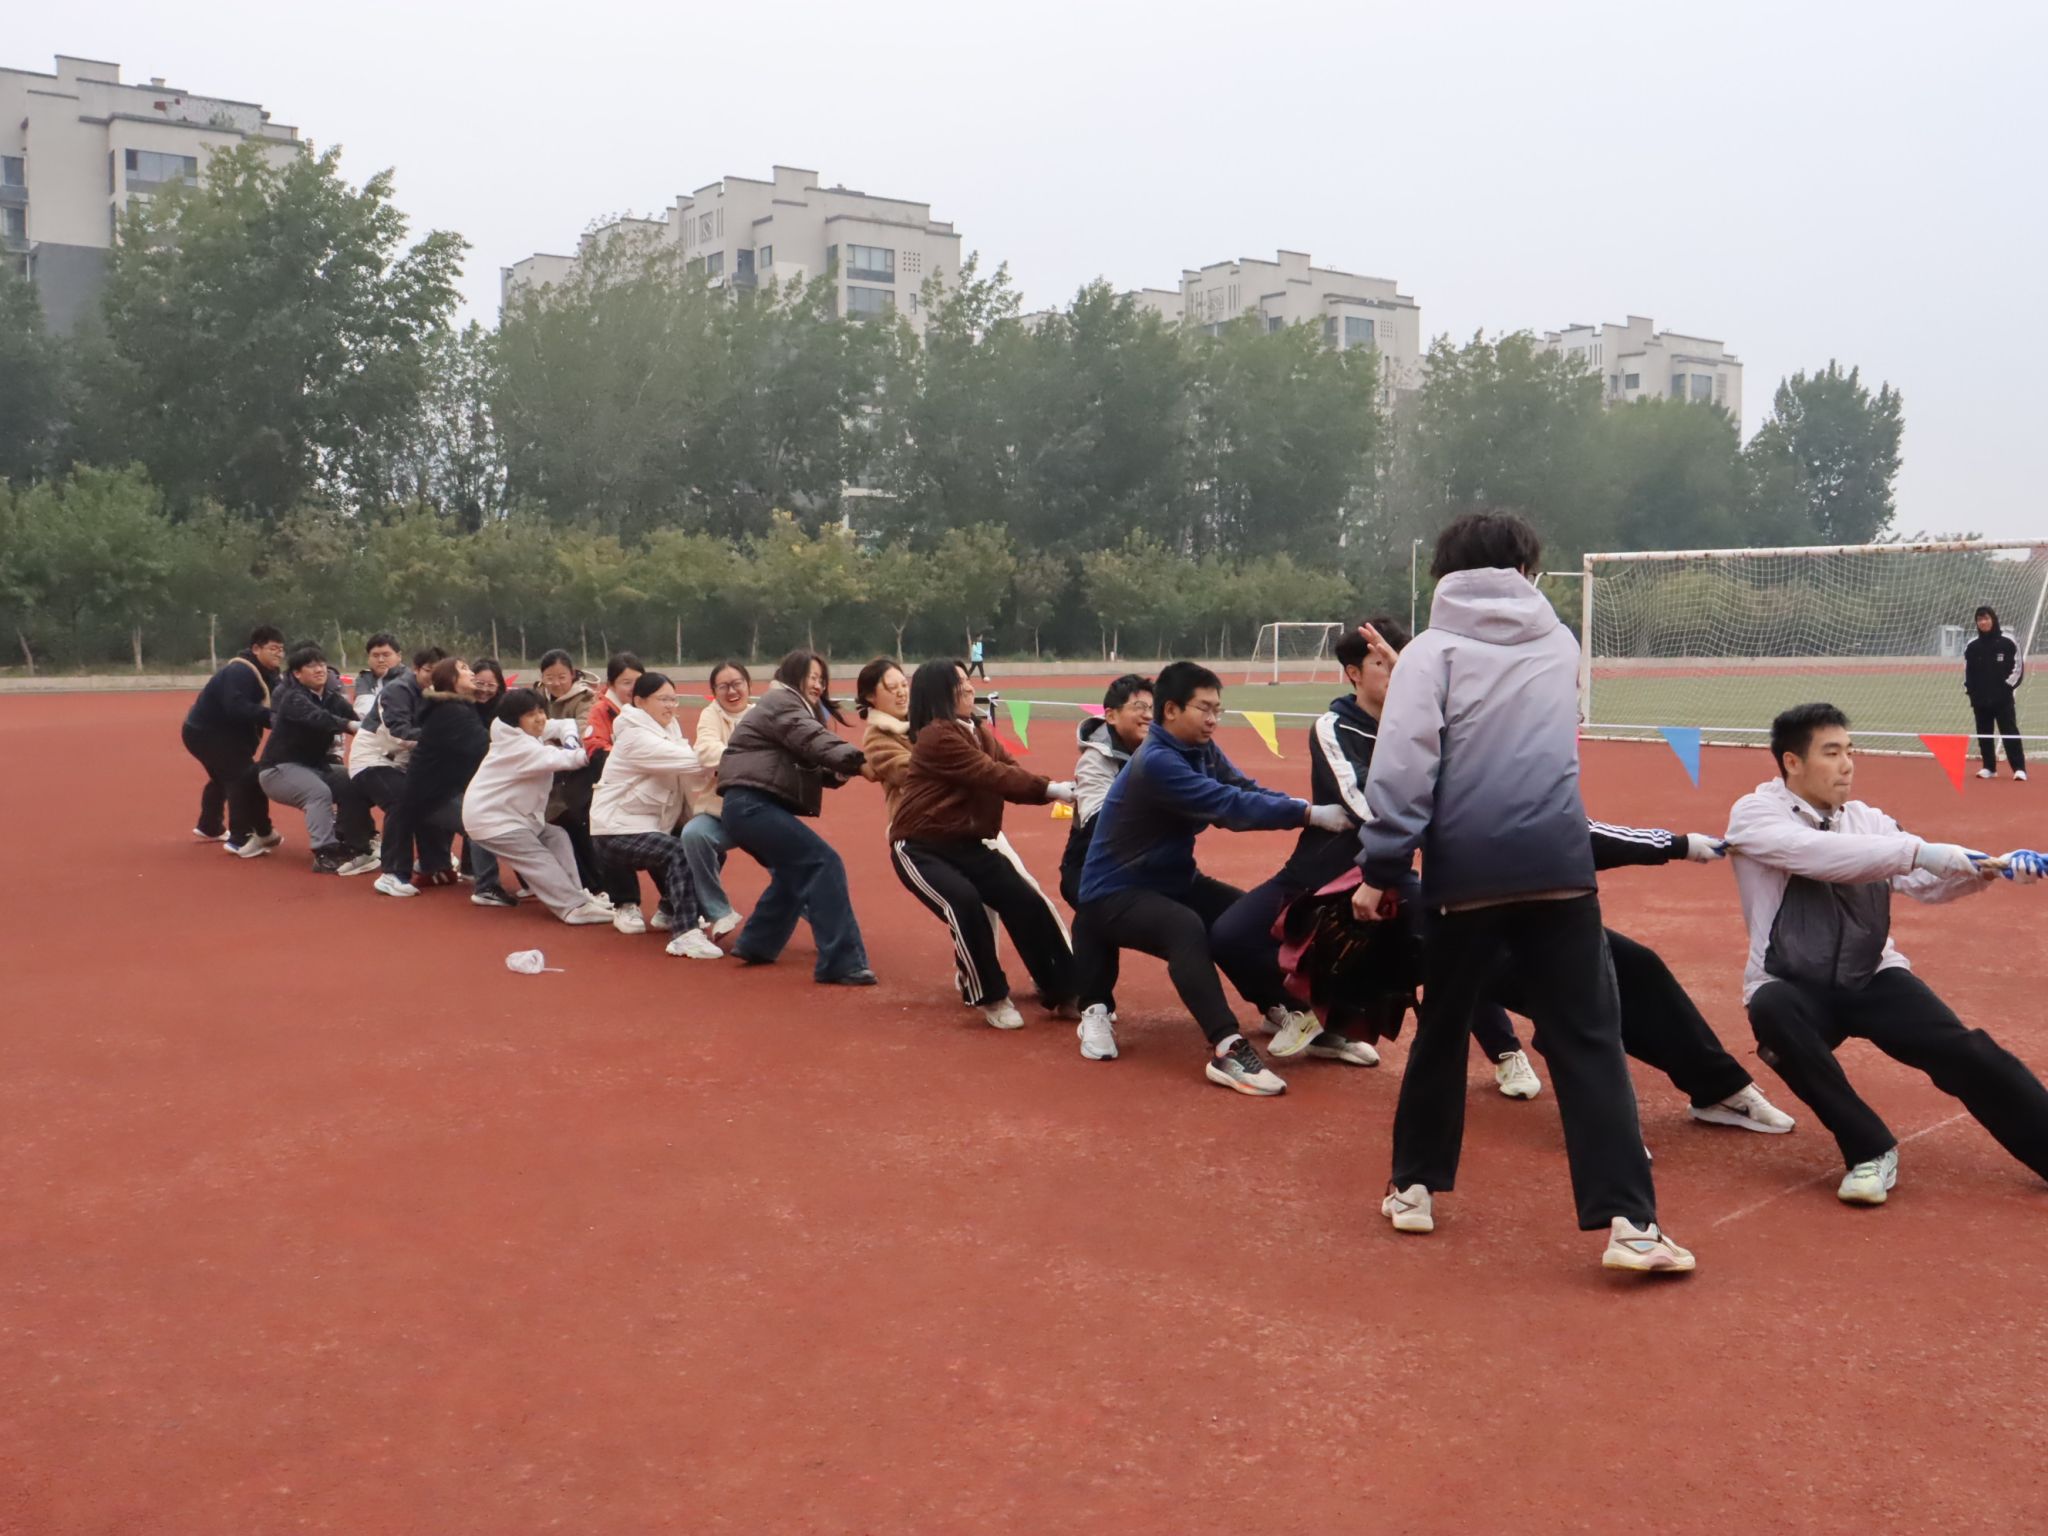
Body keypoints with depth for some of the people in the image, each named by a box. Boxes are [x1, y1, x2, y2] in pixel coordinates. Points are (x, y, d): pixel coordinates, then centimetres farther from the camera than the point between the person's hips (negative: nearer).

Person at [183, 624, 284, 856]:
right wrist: (270, 715, -43)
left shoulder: (266, 674, 6)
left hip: (217, 731, 11)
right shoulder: (241, 671, -26)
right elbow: (236, 707, -40)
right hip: (205, 732, -11)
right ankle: (241, 839, -16)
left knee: (225, 776, 30)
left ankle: (210, 827, 51)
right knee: (246, 777, -19)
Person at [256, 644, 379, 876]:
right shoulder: (293, 698, -18)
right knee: (319, 792, -31)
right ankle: (325, 856, -36)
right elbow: (317, 718, -39)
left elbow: (355, 719, -11)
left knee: (354, 786, -8)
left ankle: (352, 847, -4)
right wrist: (349, 725, -52)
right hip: (279, 768, -8)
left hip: (315, 766, 8)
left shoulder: (331, 698, 4)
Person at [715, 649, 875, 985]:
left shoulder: (792, 708, 27)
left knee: (796, 870, 23)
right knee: (822, 863, -18)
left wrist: (835, 772, -5)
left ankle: (755, 945, 30)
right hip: (752, 805, -11)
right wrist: (850, 756, -38)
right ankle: (841, 963, -22)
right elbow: (811, 738, -23)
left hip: (754, 807, 11)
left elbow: (807, 766, 16)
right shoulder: (780, 701, -3)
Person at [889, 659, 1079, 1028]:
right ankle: (991, 998, -13)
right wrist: (1052, 790, -28)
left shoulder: (979, 732, 10)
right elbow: (992, 776, -24)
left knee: (1026, 901, -5)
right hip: (920, 847, -8)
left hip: (967, 844, 8)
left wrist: (1059, 790, -22)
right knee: (963, 903, -30)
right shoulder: (937, 737, -18)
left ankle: (1063, 993, 3)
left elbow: (1011, 771, -4)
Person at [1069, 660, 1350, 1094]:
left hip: (1171, 881, 9)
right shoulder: (1156, 762, -26)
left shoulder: (1201, 749, 1)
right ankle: (1227, 1051, -42)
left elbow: (1249, 790, -10)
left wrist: (1310, 808, -26)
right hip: (1115, 893, -9)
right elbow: (1230, 806, -33)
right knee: (1186, 928, -35)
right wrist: (1311, 814, -36)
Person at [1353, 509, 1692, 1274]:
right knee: (1588, 1041, 2)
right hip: (1558, 866, 1)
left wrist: (1380, 868, -5)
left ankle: (1414, 1188, 25)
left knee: (1442, 1030, 16)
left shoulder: (1432, 650, 2)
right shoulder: (1561, 643, 15)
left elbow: (1403, 765, -9)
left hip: (1466, 871, -1)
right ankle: (1628, 1220, -5)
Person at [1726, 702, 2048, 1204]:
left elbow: (1926, 880, -5)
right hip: (1793, 988, -3)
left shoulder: (1866, 819, 6)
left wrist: (1988, 867, -24)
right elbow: (1820, 854, -28)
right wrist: (1917, 851, -35)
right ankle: (1871, 1150, -22)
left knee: (1964, 1050, -18)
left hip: (1872, 978, 4)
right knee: (1770, 1012, -36)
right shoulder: (1754, 814, -9)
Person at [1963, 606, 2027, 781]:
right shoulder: (1972, 646, 5)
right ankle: (1989, 768, 18)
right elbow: (1967, 671, 11)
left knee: (2010, 732, -6)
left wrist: (2008, 686, -8)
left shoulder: (2007, 642, -4)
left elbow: (2018, 666, -2)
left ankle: (2019, 769, -7)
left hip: (2002, 698, -4)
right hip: (1980, 699, 4)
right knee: (1984, 734, 9)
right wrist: (1971, 691, 2)